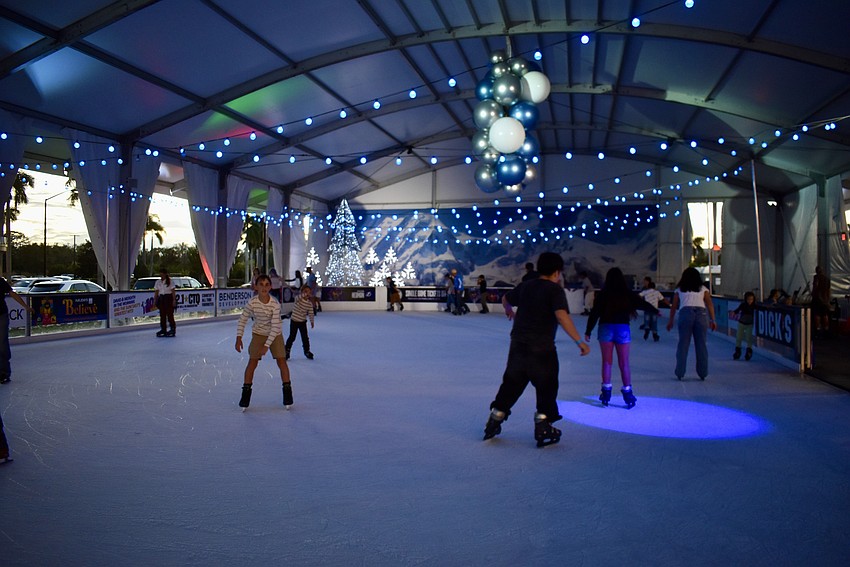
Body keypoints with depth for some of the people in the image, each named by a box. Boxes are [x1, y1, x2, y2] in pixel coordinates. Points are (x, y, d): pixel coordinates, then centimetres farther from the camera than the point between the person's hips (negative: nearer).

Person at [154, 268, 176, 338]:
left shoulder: (170, 281, -5)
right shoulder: (158, 282, 8)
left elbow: (173, 291, -7)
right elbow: (156, 292, 9)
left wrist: (174, 300, -12)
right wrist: (155, 300, 5)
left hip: (169, 298, -5)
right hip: (161, 298, 5)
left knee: (169, 314, -6)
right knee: (162, 315, 5)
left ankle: (173, 328, 3)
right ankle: (163, 330, 11)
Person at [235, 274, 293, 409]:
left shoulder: (275, 304, -28)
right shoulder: (252, 302, -22)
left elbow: (275, 327, -27)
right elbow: (242, 320, -9)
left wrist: (266, 346, -27)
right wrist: (239, 338, -15)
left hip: (274, 335, -1)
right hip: (258, 334, 1)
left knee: (281, 362, -4)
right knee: (252, 362, -3)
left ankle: (287, 392, 10)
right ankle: (246, 392, 11)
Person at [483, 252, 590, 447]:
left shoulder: (525, 286, 10)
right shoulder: (555, 290, -9)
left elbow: (505, 298, 27)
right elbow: (562, 316, -24)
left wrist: (509, 310, 50)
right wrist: (579, 341, -22)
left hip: (518, 345, 6)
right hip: (542, 348, -6)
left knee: (511, 383, 17)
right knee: (546, 387, 9)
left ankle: (494, 420, 21)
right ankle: (543, 427, 9)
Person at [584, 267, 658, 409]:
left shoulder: (602, 295, -2)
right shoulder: (628, 294, 0)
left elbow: (594, 313, -3)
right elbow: (643, 304, 10)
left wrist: (588, 331, 4)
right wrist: (655, 311, 29)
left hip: (606, 328, 0)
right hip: (623, 328, 0)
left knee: (607, 362, 8)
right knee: (624, 363, 6)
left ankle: (606, 392, 10)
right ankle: (627, 393, 8)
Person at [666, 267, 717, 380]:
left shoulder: (679, 289, 18)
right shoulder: (703, 289, 18)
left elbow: (674, 306, 16)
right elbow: (710, 304, 8)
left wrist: (671, 321, 22)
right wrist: (712, 320, 6)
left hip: (685, 313, 0)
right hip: (701, 314, 0)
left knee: (683, 344, 4)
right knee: (701, 345, 5)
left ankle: (680, 373, 6)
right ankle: (703, 374, 9)